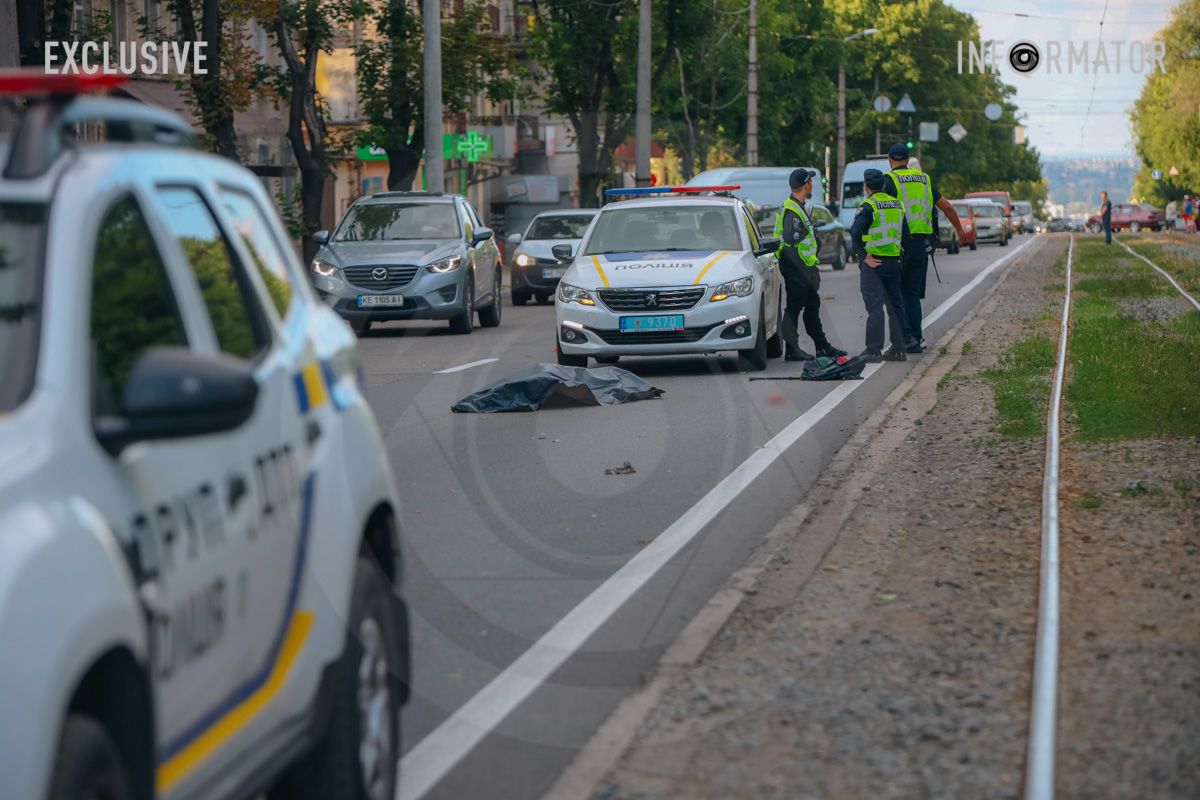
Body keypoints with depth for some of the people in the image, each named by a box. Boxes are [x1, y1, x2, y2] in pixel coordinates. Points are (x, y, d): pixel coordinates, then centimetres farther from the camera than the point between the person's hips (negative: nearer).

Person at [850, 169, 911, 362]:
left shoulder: (868, 206, -13)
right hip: (893, 261, 6)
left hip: (873, 262, -6)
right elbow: (905, 232, 15)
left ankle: (873, 351, -8)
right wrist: (898, 250, 16)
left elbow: (855, 233, -24)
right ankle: (899, 348, 16)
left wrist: (863, 256, -17)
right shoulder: (897, 204, 11)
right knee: (895, 304, 13)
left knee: (874, 306, -6)